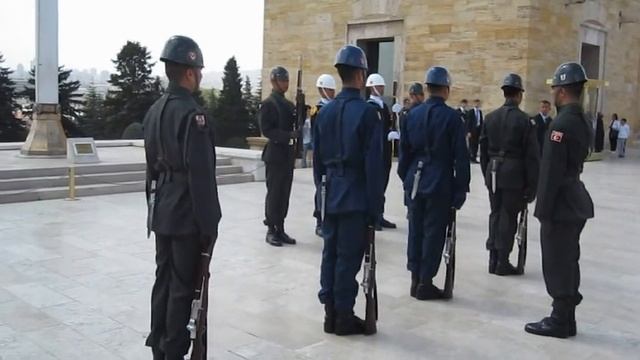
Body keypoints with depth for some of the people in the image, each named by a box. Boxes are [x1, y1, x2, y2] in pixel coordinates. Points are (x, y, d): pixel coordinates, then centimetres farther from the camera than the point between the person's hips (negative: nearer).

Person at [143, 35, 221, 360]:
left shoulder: (154, 111, 9)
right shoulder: (192, 114, -17)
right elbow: (201, 175, -20)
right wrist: (209, 224, -16)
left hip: (162, 213, 9)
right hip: (187, 216, -9)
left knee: (163, 280, 15)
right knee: (183, 287, 0)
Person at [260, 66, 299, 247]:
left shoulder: (289, 104, 16)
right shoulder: (268, 104, -7)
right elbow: (266, 130, -15)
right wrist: (289, 135, -23)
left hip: (288, 155, 7)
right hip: (275, 155, -7)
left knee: (285, 193, 8)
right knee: (274, 193, -2)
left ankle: (280, 229, 15)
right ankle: (271, 230, 5)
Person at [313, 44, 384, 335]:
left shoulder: (325, 111, 6)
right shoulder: (366, 112, -12)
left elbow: (317, 157, 10)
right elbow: (373, 164, -14)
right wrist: (375, 205, -9)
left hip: (330, 194, 6)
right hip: (355, 196, -6)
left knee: (330, 252, 11)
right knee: (349, 256, 0)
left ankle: (330, 312, 19)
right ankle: (343, 316, 8)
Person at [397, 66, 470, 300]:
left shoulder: (413, 114, 4)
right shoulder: (452, 117, -10)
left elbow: (404, 150, 8)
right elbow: (461, 156, -10)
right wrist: (461, 189, -4)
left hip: (415, 182, 5)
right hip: (440, 184, -5)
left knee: (415, 229, 12)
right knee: (434, 232, 2)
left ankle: (415, 279, 19)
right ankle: (425, 283, 7)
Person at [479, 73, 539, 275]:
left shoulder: (490, 117, 6)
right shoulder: (525, 121, -9)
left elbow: (483, 150, 11)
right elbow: (532, 156, -9)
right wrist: (531, 186, -4)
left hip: (493, 172, 5)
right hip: (514, 175, -5)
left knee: (495, 214, 13)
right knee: (508, 217, 2)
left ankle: (493, 259, 18)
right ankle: (502, 262, 8)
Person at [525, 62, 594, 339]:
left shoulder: (561, 124, -19)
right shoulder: (583, 122, 12)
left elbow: (551, 172, -21)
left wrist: (544, 210, -17)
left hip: (560, 205, -10)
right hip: (575, 202, 10)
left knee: (557, 264, -1)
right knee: (568, 262, 15)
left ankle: (560, 321, 8)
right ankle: (566, 317, 24)